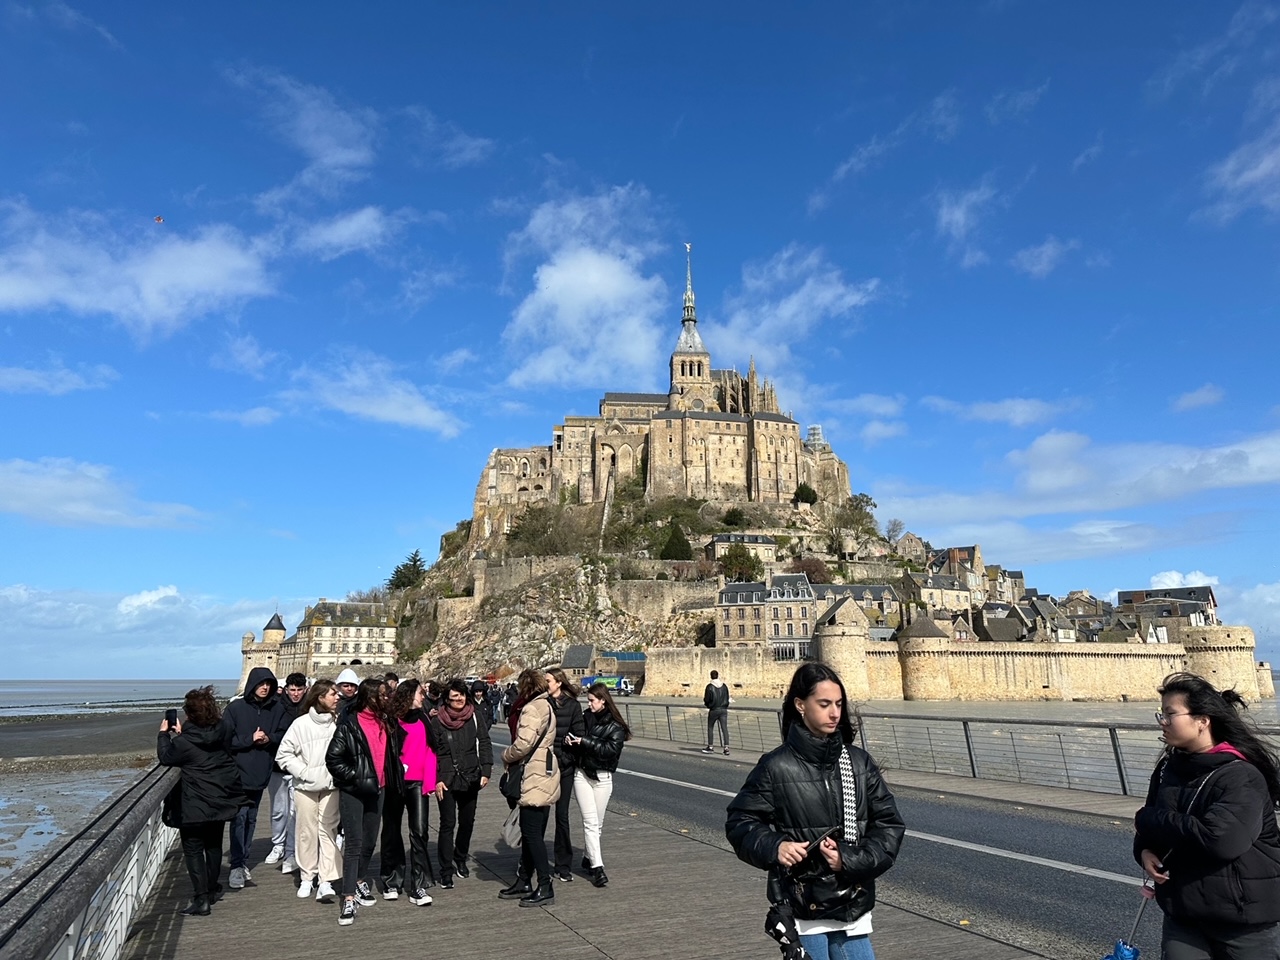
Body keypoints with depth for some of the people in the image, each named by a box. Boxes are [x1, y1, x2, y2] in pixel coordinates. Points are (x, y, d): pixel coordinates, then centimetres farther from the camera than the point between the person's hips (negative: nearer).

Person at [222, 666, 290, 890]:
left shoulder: (277, 708, 2)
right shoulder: (236, 707, -6)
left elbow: (284, 735, 7)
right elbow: (225, 738, -7)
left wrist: (269, 739, -11)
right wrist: (250, 739, -15)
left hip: (261, 773, 4)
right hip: (240, 771, -4)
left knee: (251, 818, 13)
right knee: (239, 817, -8)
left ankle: (244, 861, 23)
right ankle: (236, 866, -3)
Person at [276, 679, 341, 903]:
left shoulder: (339, 723, -5)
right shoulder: (301, 724, -6)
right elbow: (284, 754, 0)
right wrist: (304, 771, -7)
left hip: (331, 786, 0)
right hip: (306, 786, 0)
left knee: (328, 830, -3)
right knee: (307, 831, 8)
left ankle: (326, 881, 2)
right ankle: (307, 877, 24)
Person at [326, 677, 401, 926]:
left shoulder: (384, 722, 6)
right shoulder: (349, 724, -14)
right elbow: (333, 758, -16)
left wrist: (390, 777, 14)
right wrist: (354, 777, -15)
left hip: (376, 790, 6)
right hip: (353, 792, -6)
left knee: (370, 841, 16)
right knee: (354, 844, -7)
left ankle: (360, 881, 36)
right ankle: (349, 899, -2)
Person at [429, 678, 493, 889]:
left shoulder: (475, 717, 2)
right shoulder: (437, 721, -4)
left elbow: (485, 744, 4)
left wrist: (485, 771, -3)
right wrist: (436, 780, -8)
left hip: (470, 778, 3)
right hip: (446, 780, -3)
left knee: (467, 822, 13)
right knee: (448, 824, -4)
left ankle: (460, 859, 35)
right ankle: (446, 871, 6)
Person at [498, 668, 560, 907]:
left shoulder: (532, 708, -16)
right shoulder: (547, 706, 14)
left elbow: (523, 743, -23)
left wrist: (506, 756, -4)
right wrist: (513, 757, 11)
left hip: (534, 780, -10)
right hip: (546, 778, 10)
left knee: (532, 835, -3)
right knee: (531, 834, 17)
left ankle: (545, 888, 1)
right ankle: (523, 882, 26)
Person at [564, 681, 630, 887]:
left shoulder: (615, 725, -7)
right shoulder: (585, 717, 1)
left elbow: (611, 749, -18)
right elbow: (574, 737, 13)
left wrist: (585, 742, -20)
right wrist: (570, 740, -11)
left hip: (603, 777, -1)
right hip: (582, 773, 1)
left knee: (597, 823, 11)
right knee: (590, 822, -7)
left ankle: (589, 857, 32)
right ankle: (597, 866, -6)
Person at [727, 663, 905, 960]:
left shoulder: (859, 762, 0)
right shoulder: (776, 766, -9)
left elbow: (889, 825, 0)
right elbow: (740, 822, -2)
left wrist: (850, 859, -13)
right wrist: (773, 847, -20)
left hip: (852, 909, 3)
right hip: (801, 911, -3)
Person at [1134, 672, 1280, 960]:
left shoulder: (1241, 776, -18)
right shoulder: (1168, 768, 3)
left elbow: (1219, 839, -30)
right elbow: (1149, 825, 12)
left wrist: (1150, 820, -19)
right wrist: (1145, 850, -10)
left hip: (1242, 920, -5)